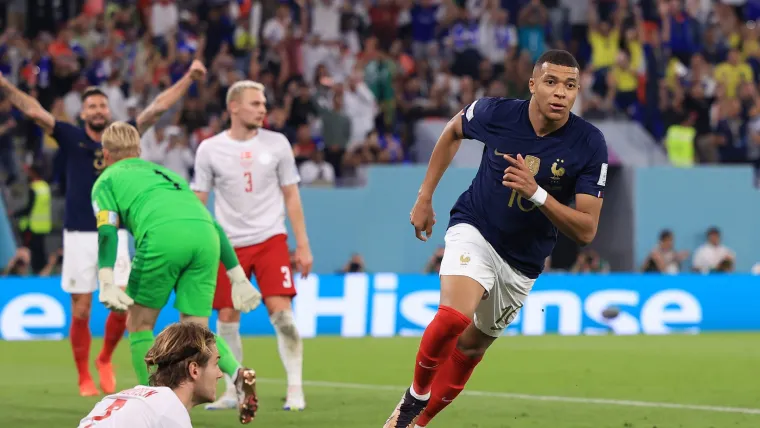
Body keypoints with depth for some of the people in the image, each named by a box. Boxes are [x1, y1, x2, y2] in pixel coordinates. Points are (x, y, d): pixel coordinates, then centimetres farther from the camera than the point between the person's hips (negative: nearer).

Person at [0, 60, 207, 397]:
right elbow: (33, 110, -8)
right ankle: (84, 378, 12)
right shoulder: (71, 138, 1)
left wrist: (189, 78, 5)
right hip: (78, 235, -2)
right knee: (80, 311, 1)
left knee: (123, 305, -6)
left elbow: (158, 107, 7)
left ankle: (105, 361, 20)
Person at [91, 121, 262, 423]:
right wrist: (238, 277, 30)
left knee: (139, 325, 16)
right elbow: (214, 225, 33)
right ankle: (237, 373, -16)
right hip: (206, 236, 4)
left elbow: (108, 231, 5)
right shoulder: (165, 172, 40)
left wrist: (107, 283, -8)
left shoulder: (106, 180, 25)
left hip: (163, 235, -4)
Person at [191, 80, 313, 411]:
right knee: (227, 318, 1)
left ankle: (295, 389, -7)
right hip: (228, 244, 1)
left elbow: (291, 196, 7)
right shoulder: (210, 149, -1)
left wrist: (302, 245, 4)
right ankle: (233, 393, 14)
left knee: (281, 311, -13)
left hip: (270, 239, -1)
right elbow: (197, 202, 5)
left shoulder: (277, 144, 1)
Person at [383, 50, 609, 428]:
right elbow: (453, 132, 9)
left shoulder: (590, 144, -18)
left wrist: (537, 193, -33)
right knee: (455, 317, -29)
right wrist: (425, 197, 11)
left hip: (523, 262, 2)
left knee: (471, 347, 12)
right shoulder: (495, 113, -16)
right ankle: (416, 395, -3)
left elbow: (586, 230, -18)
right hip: (473, 230, -2)